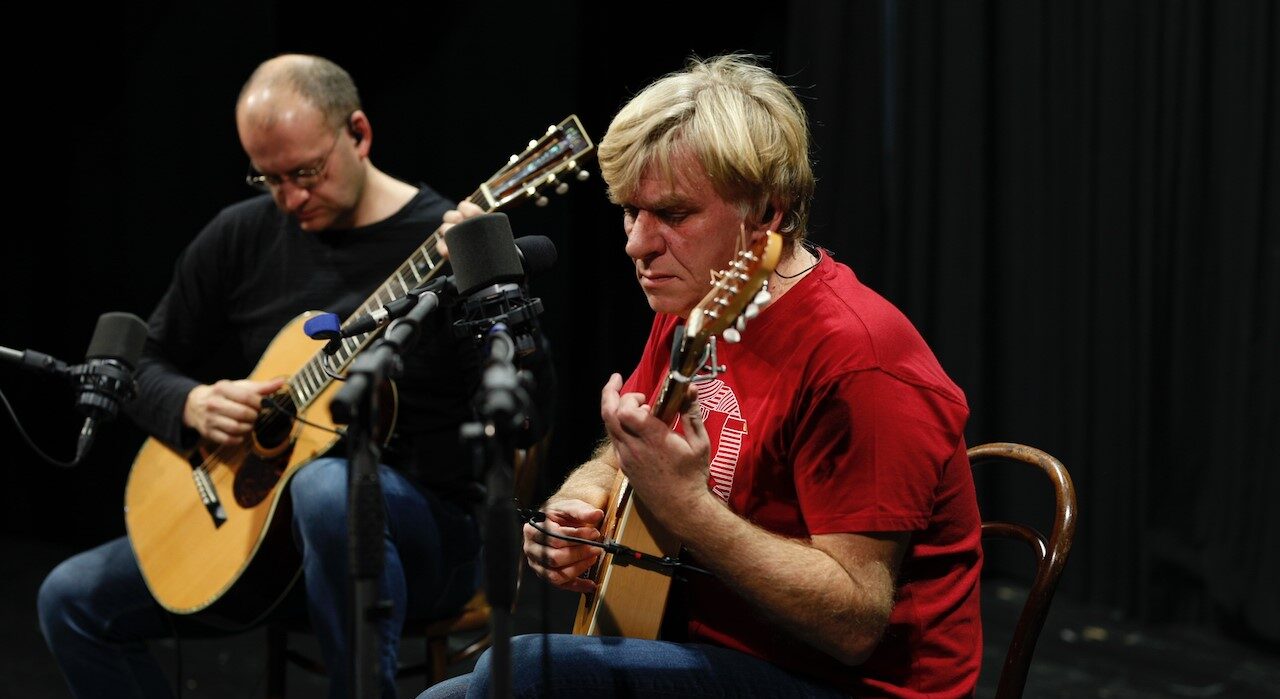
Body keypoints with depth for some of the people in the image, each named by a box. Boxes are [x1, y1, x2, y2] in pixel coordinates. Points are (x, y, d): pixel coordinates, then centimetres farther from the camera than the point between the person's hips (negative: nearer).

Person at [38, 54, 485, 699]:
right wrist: (195, 405, -9)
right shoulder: (241, 236, 6)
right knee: (72, 599, -6)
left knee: (325, 490, -40)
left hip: (425, 530, -6)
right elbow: (147, 367, 15)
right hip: (255, 514, 6)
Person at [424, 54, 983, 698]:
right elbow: (616, 463, 20)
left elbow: (855, 622, -25)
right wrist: (574, 507, -4)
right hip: (695, 640, 9)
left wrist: (685, 506, -33)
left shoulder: (852, 359, -22)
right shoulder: (688, 311, 6)